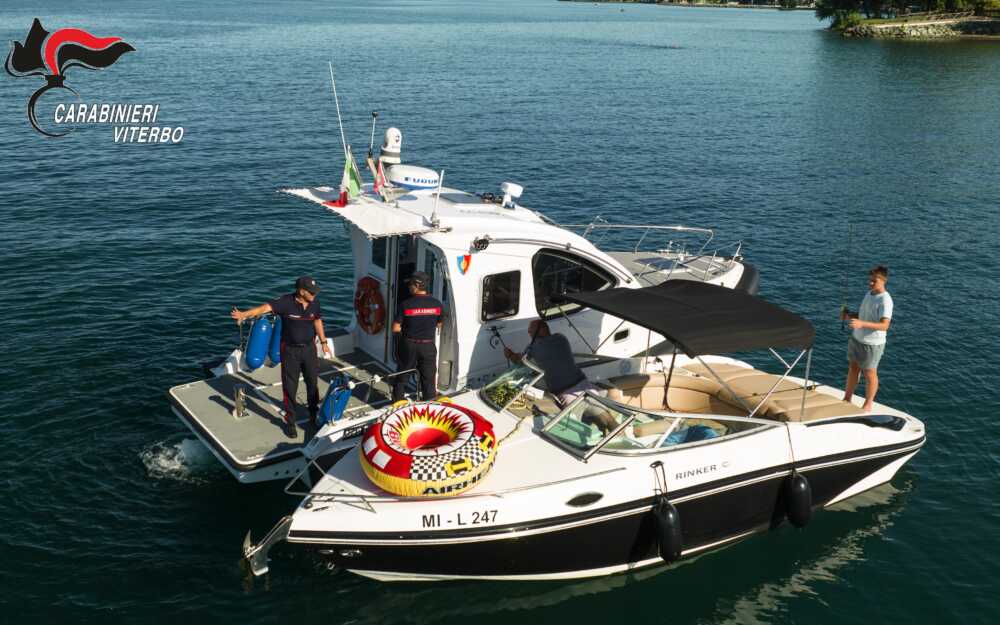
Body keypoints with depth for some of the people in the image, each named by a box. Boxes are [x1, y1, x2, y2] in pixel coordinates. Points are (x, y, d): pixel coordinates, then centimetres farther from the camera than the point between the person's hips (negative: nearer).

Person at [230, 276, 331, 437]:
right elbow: (265, 307, -37)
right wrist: (244, 314, -52)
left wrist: (323, 342, 15)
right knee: (289, 387, 4)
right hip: (290, 350, -4)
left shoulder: (315, 303, -8)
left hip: (309, 348, 4)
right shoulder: (286, 302, -23)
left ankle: (314, 416, 36)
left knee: (312, 383, 15)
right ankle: (290, 422, 20)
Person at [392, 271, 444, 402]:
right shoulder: (437, 304, -8)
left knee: (402, 377, 17)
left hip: (409, 345, -1)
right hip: (428, 346, 1)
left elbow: (395, 328, -11)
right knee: (428, 379, 11)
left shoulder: (406, 305, -15)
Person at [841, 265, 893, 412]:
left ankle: (868, 405, 23)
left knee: (869, 374, 7)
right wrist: (849, 315, -1)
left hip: (872, 343, -8)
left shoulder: (885, 300, -22)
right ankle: (847, 399, 34)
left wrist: (862, 323, -40)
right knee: (853, 368, 19)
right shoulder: (869, 293, 5)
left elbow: (884, 325, -30)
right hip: (856, 338, 8)